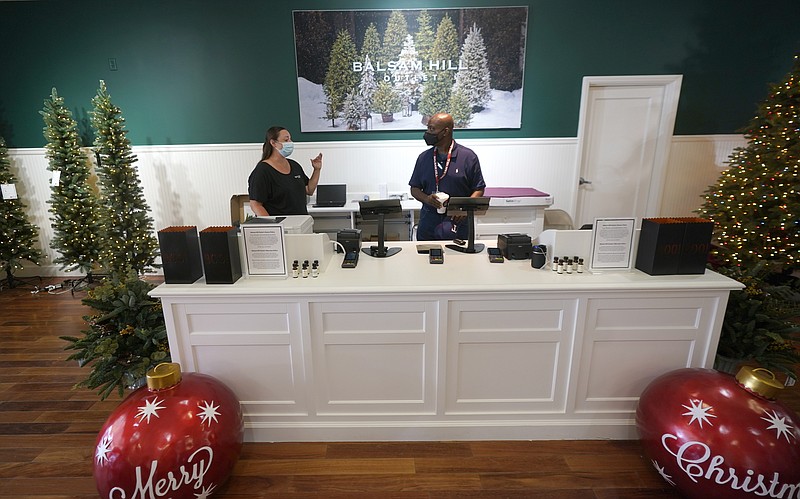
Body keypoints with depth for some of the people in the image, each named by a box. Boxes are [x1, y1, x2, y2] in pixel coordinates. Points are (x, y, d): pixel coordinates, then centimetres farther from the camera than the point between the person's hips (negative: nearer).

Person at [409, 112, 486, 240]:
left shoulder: (468, 156, -2)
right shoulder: (424, 158, 7)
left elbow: (479, 189, 0)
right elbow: (414, 189, 10)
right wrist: (426, 198, -11)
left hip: (457, 221, -2)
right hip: (428, 222, 3)